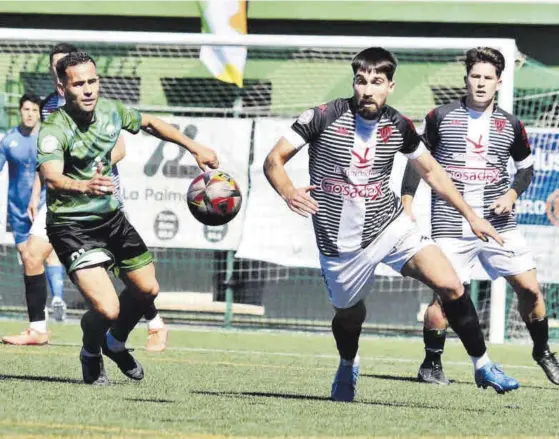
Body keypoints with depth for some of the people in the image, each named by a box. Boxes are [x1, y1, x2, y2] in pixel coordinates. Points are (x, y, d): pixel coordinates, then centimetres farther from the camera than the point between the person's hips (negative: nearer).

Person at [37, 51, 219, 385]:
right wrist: (85, 186, -64)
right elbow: (52, 179, -44)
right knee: (107, 309, -18)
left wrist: (195, 148, 16)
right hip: (72, 227, -7)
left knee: (147, 289, 15)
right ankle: (91, 354, 17)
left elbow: (149, 123, 16)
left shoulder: (110, 111, -5)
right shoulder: (54, 130, -26)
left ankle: (115, 344, 46)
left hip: (112, 217, 7)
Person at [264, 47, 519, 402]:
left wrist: (471, 216, 12)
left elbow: (432, 172, 13)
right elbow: (274, 160, -10)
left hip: (390, 225, 2)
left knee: (450, 285, -16)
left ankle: (483, 366, 0)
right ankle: (348, 367, 52)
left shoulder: (399, 126, -3)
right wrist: (288, 192, -32)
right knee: (349, 314, 15)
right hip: (340, 241, -2)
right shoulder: (325, 117, -14)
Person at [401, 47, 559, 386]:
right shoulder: (441, 117, 1)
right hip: (451, 226, -2)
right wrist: (407, 203, 1)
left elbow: (526, 165, 19)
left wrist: (512, 194, 0)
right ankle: (431, 363, 8)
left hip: (499, 223, 2)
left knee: (530, 287, -2)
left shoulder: (510, 125, 6)